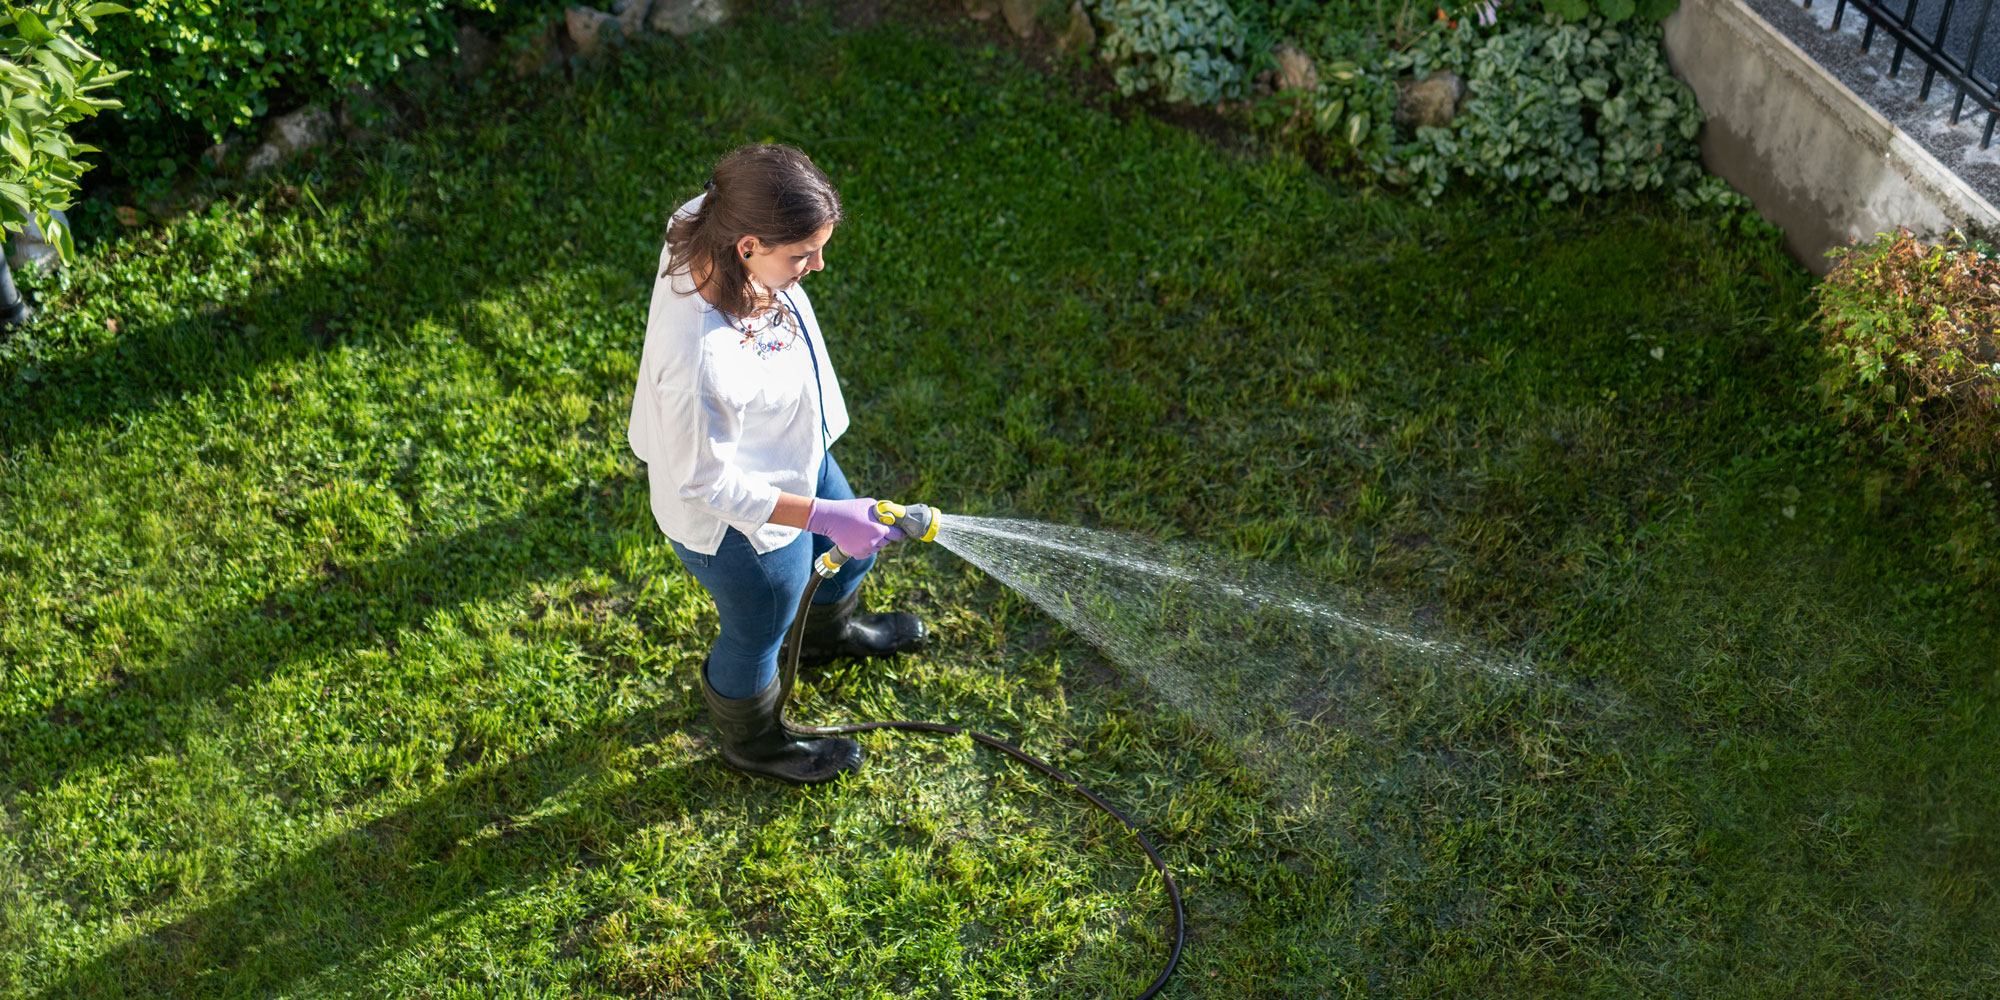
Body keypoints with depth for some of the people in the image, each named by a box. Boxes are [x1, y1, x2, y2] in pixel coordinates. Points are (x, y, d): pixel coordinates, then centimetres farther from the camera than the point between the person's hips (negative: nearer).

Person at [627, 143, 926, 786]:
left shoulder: (704, 227, -23)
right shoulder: (699, 360, -47)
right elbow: (704, 480, -31)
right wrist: (822, 514, -29)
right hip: (742, 524, -8)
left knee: (851, 547, 35)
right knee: (757, 637, 24)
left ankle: (827, 635, 72)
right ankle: (753, 743, 59)